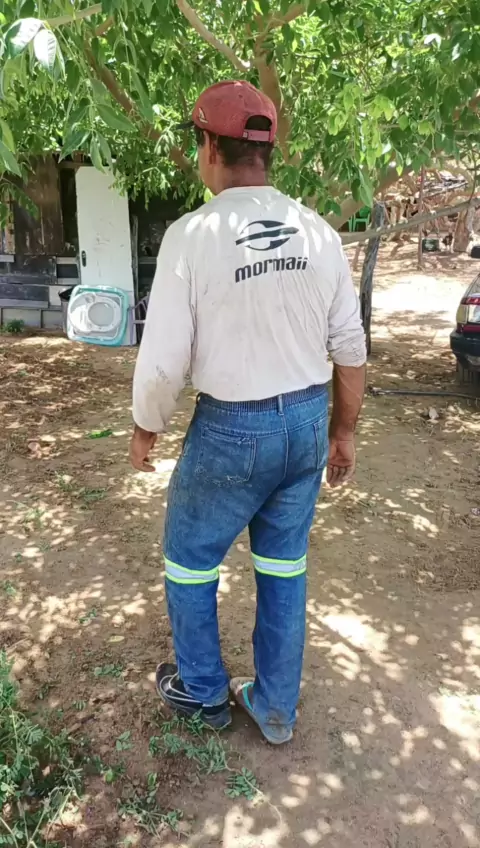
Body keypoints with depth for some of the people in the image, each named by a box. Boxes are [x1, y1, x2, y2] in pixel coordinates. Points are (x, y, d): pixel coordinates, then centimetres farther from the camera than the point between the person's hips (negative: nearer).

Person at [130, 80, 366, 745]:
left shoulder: (192, 235, -14)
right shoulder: (319, 233, 0)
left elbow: (163, 361, -14)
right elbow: (350, 349, 3)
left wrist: (146, 430, 5)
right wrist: (343, 433, 15)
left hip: (232, 430, -5)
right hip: (309, 423, 5)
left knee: (189, 561, 20)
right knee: (285, 567, 20)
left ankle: (203, 691, 40)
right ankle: (275, 708, 37)